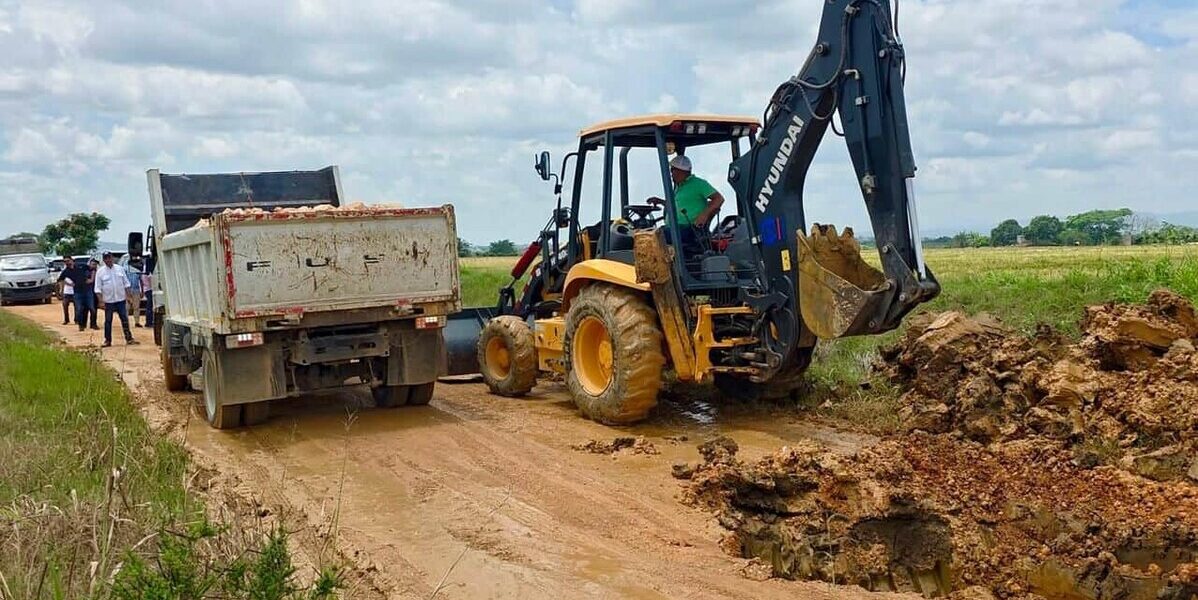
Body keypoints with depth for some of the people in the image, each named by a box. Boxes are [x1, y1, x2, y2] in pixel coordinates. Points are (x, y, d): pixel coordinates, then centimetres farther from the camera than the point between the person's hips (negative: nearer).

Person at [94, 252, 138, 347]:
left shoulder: (120, 269, 4)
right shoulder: (100, 271, -2)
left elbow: (126, 283, 9)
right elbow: (98, 288, -3)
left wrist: (128, 296, 3)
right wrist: (101, 301, -10)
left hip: (121, 299, 1)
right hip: (108, 300, -1)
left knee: (125, 319, 3)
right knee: (108, 321, 5)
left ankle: (129, 338, 8)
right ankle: (107, 340, 13)